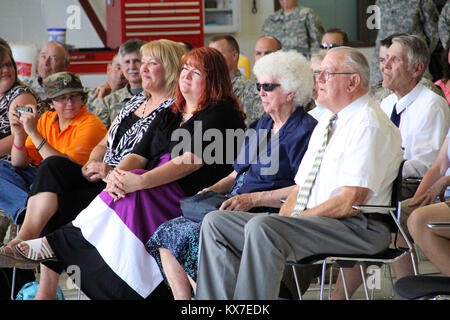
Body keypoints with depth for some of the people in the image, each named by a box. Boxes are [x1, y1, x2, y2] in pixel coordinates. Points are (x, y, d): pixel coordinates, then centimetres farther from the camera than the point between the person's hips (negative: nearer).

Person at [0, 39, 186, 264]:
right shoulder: (136, 101, 23)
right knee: (53, 165, -18)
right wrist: (92, 165, 1)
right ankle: (27, 235, -31)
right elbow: (104, 144, 25)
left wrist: (113, 172, -21)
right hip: (102, 178, 8)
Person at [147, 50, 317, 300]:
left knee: (193, 237, -26)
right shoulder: (260, 126, 22)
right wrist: (213, 190, 6)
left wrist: (252, 199, -20)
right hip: (236, 210, 9)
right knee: (166, 235, -7)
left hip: (269, 214, -9)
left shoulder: (305, 130, -7)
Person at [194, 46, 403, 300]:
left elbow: (350, 202, -18)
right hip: (309, 221, 10)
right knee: (216, 222, -2)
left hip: (356, 228, -10)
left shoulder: (369, 125, -10)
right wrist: (282, 219, 1)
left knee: (261, 228, -34)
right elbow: (300, 186, 22)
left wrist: (295, 219, -15)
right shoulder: (326, 123, 21)